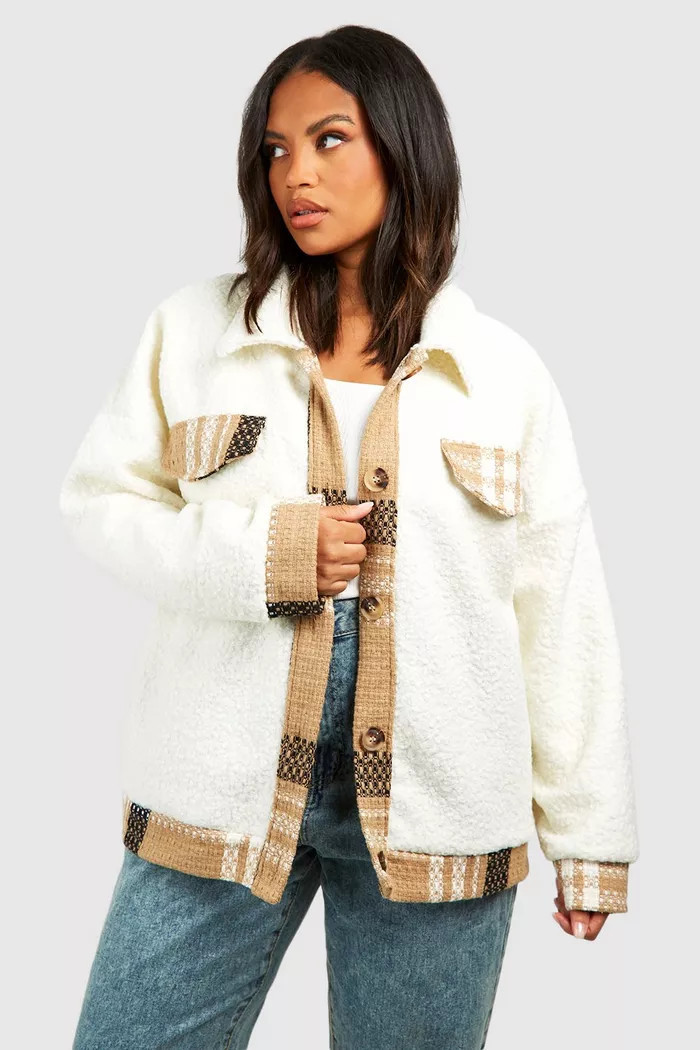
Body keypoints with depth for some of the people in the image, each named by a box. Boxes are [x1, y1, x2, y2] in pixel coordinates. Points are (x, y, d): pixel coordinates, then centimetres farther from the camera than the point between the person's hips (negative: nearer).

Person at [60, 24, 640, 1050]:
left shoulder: (503, 370, 1)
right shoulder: (195, 328, 2)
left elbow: (563, 617, 3)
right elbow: (100, 499, 4)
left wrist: (590, 833, 4)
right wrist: (255, 554, -13)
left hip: (436, 805, 0)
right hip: (223, 789, 1)